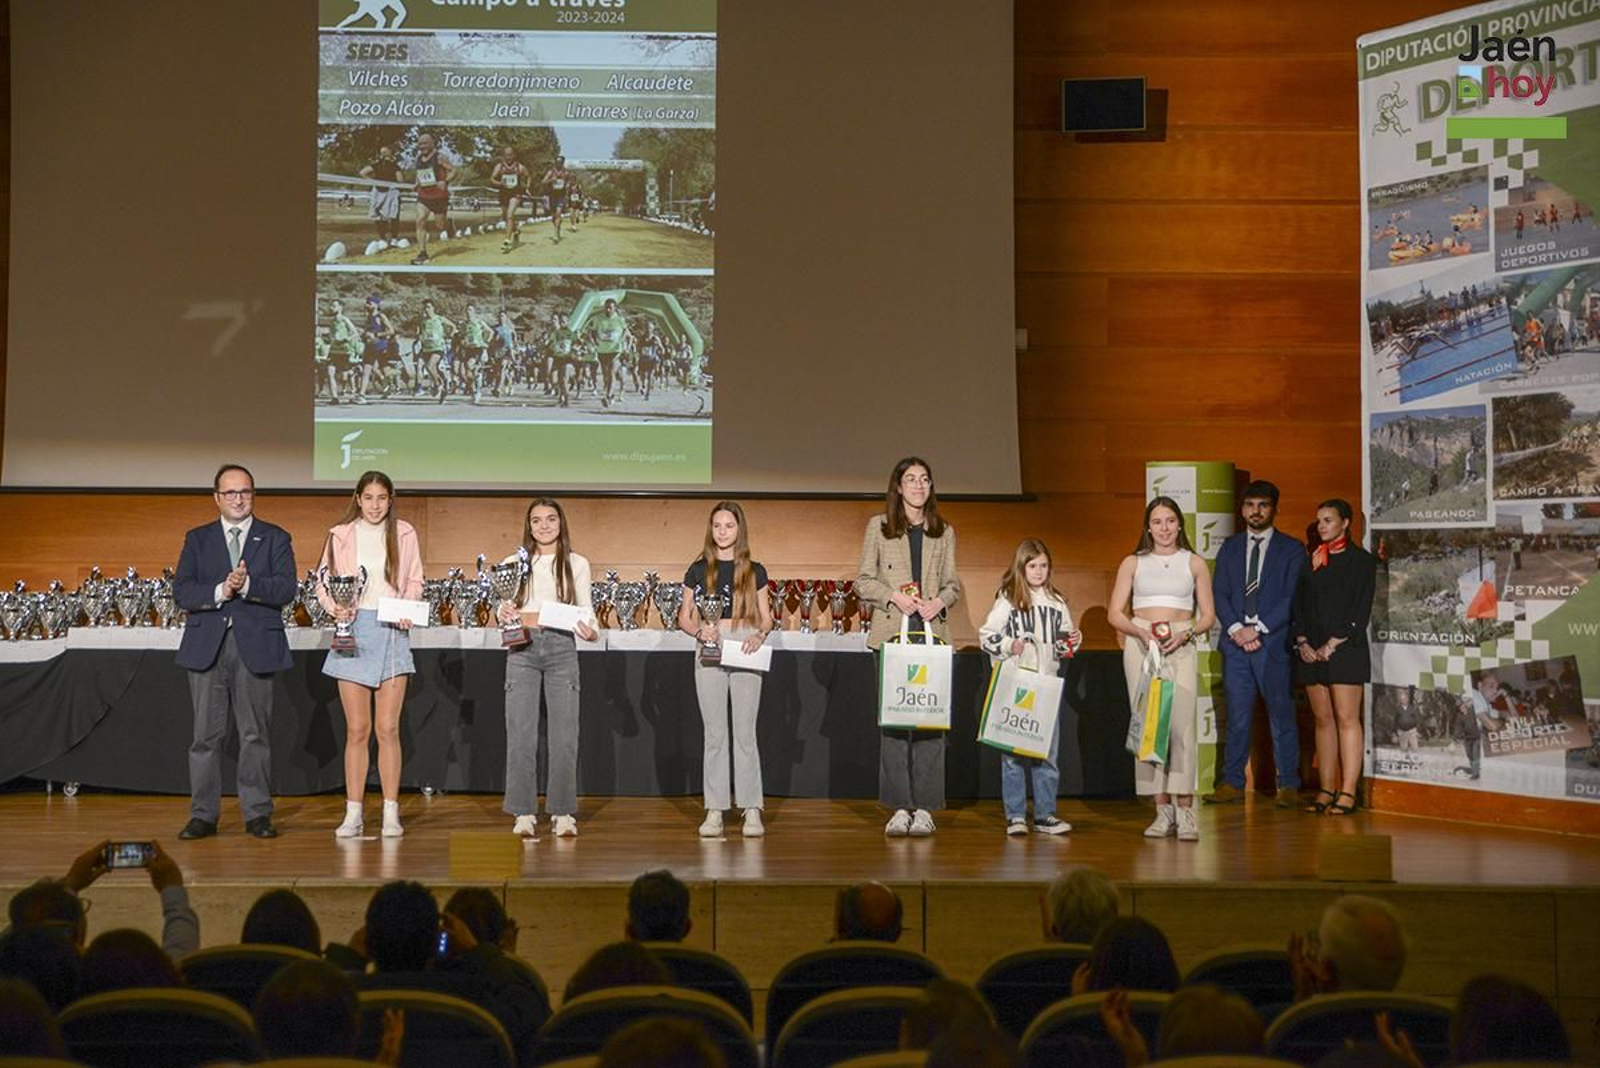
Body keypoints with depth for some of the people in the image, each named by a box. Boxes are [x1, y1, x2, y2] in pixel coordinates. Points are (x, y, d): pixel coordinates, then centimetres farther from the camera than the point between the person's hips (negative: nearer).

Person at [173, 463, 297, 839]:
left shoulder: (275, 538, 9)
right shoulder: (197, 539, 13)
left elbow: (287, 588, -5)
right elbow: (182, 591, 1)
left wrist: (247, 585, -20)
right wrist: (219, 592, -15)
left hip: (255, 646, -1)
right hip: (207, 646, 1)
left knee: (255, 733, 3)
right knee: (207, 734, 2)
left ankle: (257, 814, 9)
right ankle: (203, 815, 7)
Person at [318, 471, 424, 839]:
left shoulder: (404, 534, 7)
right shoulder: (341, 535, 5)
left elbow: (414, 581, 12)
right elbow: (324, 582, 7)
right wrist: (336, 608, -12)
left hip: (391, 631, 0)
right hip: (353, 630, 0)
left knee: (388, 728, -2)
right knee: (357, 729, 2)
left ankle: (391, 813, 3)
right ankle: (353, 814, 8)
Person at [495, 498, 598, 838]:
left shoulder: (576, 564, 10)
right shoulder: (513, 563, 10)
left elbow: (585, 609, 9)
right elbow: (502, 608, 9)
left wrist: (590, 630, -11)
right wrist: (503, 615, -14)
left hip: (561, 647, 0)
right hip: (522, 647, 0)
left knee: (564, 732, -2)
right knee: (520, 732, -1)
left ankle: (563, 812, 5)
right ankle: (524, 813, 5)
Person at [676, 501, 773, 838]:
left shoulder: (754, 571, 8)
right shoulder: (698, 570, 9)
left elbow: (766, 618, 9)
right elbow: (684, 617, 10)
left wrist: (759, 636, -12)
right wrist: (700, 630, -11)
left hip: (745, 652, -1)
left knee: (745, 733, -2)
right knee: (714, 734, 2)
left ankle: (752, 810, 1)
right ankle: (714, 810, 5)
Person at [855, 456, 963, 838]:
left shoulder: (944, 532, 15)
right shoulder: (878, 527, 9)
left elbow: (953, 584, 14)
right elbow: (862, 581, 6)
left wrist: (939, 601, -7)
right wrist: (895, 595, -11)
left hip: (933, 633, 2)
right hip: (892, 633, -1)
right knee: (892, 717, -5)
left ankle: (924, 807, 0)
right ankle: (899, 807, -1)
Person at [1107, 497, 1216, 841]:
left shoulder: (1194, 563, 11)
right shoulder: (1133, 563, 11)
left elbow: (1208, 615, 10)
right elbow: (1115, 612, 6)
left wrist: (1186, 634, -9)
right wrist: (1141, 632, -11)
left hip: (1180, 648, -1)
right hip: (1140, 645, 1)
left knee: (1182, 724, -14)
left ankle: (1185, 810, -13)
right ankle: (1162, 809, 4)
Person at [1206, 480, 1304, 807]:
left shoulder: (1291, 548, 4)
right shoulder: (1229, 548, 14)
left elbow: (1292, 597, -4)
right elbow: (1219, 594, 8)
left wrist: (1258, 628, -12)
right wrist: (1236, 629, -8)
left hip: (1274, 643, -3)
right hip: (1236, 643, 3)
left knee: (1281, 716, 0)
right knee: (1237, 717, 5)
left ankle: (1288, 785, 5)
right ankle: (1232, 782, 11)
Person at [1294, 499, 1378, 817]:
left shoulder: (1361, 560, 1)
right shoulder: (1310, 561, 16)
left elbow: (1361, 609, -6)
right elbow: (1299, 604, 13)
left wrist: (1333, 644, -12)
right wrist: (1303, 643, -1)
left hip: (1345, 648, -5)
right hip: (1312, 651, 5)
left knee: (1346, 719, -8)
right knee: (1323, 720, 5)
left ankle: (1347, 793, -9)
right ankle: (1326, 791, 7)